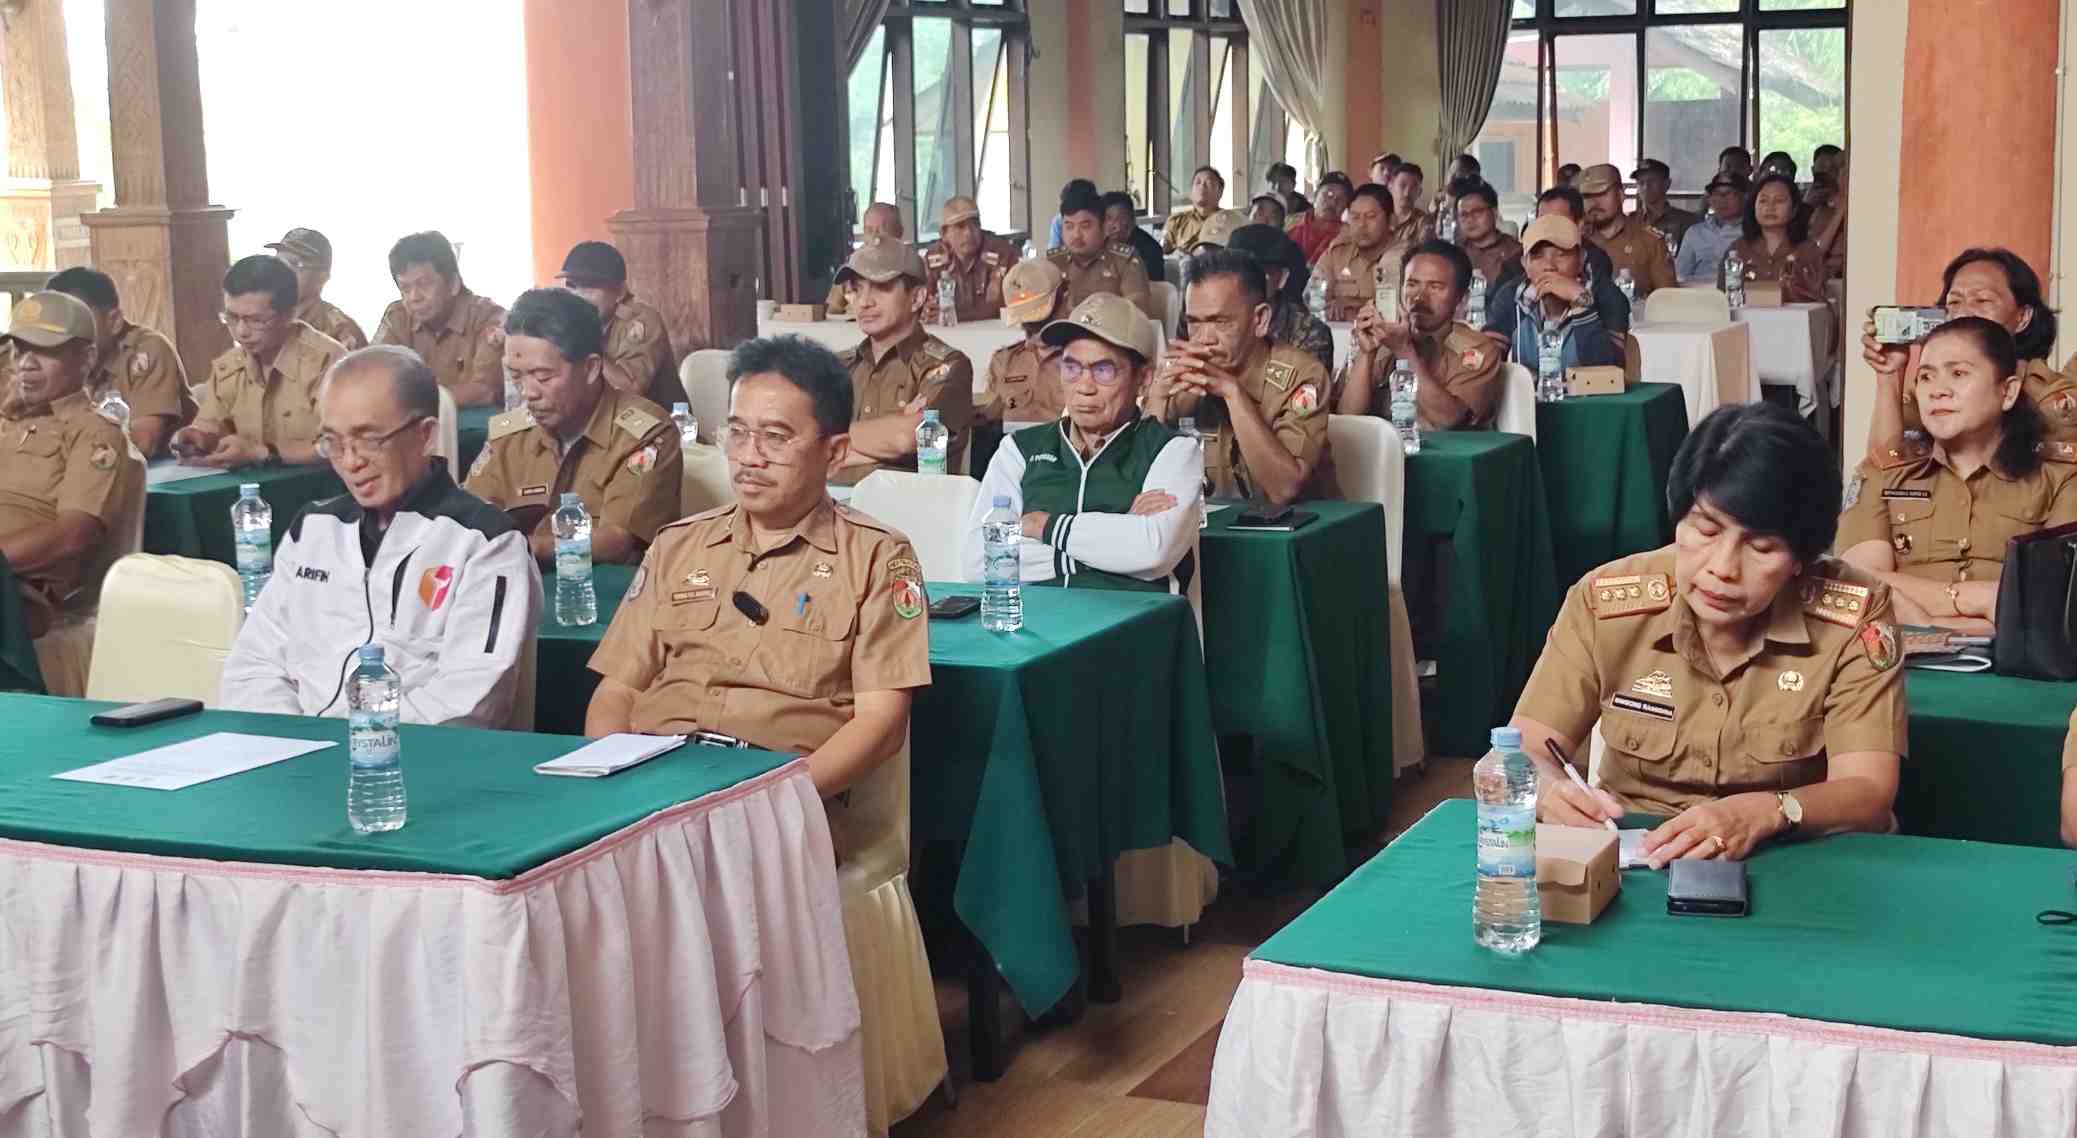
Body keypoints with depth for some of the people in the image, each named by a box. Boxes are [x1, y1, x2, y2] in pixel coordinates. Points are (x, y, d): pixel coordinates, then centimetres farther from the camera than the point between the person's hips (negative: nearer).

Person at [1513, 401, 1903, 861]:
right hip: (1632, 861, 1)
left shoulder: (1854, 617, -10)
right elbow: (1522, 753, -5)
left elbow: (1868, 793, -15)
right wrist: (1550, 790, -29)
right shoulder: (1604, 602, -7)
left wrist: (1767, 813, -35)